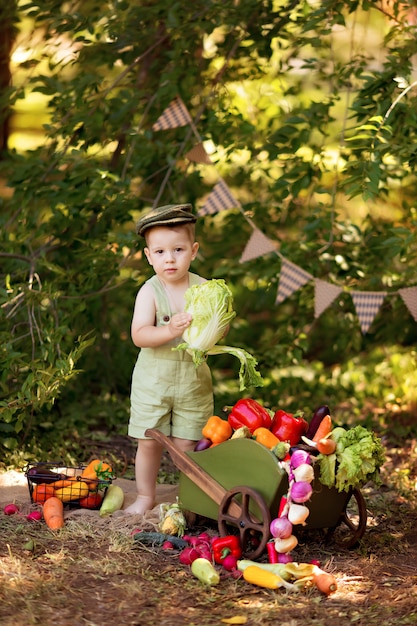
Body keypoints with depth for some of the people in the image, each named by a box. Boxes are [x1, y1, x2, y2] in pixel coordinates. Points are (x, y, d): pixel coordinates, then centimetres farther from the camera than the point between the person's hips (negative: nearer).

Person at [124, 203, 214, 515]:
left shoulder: (203, 289, -1)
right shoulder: (150, 292, -9)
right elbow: (139, 335, -19)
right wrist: (170, 330, -34)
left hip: (193, 378, 1)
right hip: (153, 378, -1)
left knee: (186, 445, 5)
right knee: (149, 442, 4)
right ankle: (146, 497, 22)